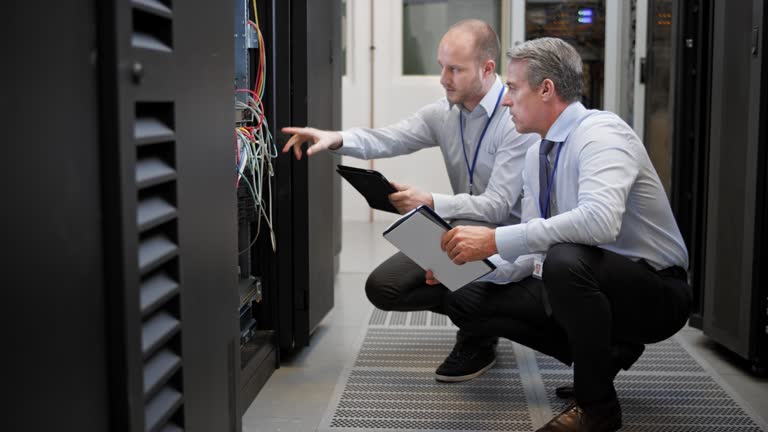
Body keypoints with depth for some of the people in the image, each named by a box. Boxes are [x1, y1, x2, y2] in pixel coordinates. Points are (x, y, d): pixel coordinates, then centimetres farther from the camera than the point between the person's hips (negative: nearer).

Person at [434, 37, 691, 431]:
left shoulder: (601, 133, -20)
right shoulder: (536, 154, 5)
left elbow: (600, 220, -39)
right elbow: (532, 252, 8)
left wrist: (496, 240, -35)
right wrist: (470, 263, -8)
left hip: (654, 292, -8)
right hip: (578, 282, 8)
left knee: (565, 259, -39)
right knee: (465, 302, 0)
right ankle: (605, 351, 7)